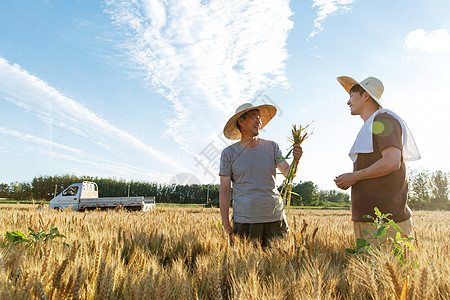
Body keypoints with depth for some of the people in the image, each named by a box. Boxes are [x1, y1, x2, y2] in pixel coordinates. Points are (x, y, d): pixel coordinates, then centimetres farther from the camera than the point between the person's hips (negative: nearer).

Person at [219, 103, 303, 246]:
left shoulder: (271, 147, 7)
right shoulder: (229, 153, 0)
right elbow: (224, 191, 0)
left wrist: (296, 160, -21)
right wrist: (226, 225, -6)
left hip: (275, 218, 2)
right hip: (245, 221, -2)